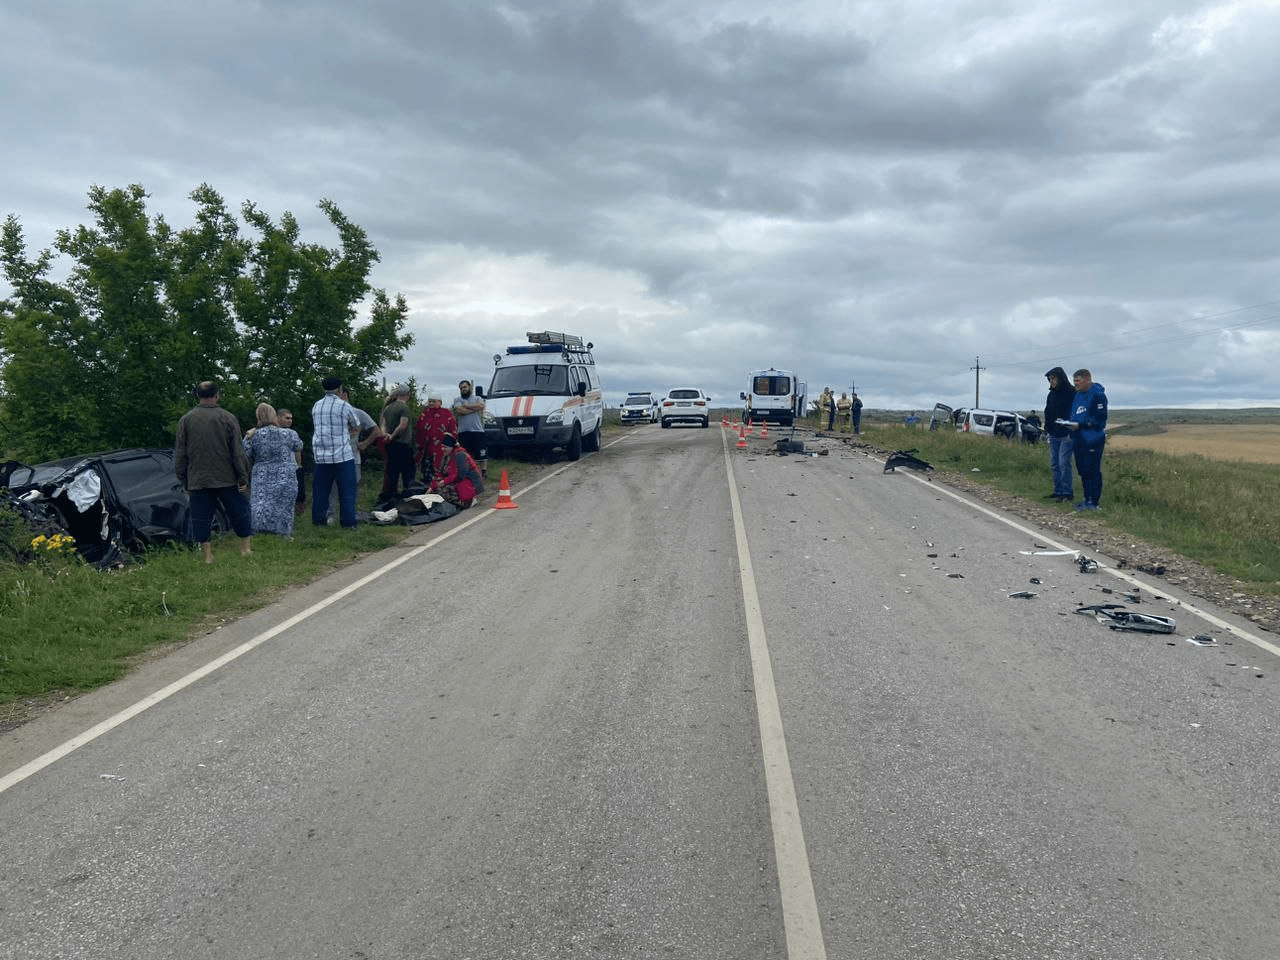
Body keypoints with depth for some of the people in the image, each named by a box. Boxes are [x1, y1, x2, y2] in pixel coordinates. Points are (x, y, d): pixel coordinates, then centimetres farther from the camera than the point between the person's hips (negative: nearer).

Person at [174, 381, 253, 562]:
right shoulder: (227, 418, -3)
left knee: (201, 516, 7)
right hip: (227, 479, -1)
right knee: (239, 511, 11)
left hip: (197, 480, 1)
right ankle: (246, 547, 15)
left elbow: (180, 454, 6)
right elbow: (238, 452, -4)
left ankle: (207, 553, 8)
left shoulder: (186, 420, 2)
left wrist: (183, 481, 14)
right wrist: (243, 478, 1)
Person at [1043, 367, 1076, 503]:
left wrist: (1071, 432, -16)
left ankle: (1067, 492, -3)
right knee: (1054, 464, 8)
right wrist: (1047, 428, 12)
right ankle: (1058, 491, 14)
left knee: (1064, 463, -10)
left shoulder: (1072, 393, -8)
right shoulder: (1051, 394, 13)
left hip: (1066, 435, -7)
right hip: (1053, 434, 7)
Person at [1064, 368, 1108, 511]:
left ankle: (1093, 502, -3)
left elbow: (1099, 419, -16)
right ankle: (1087, 498, 19)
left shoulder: (1097, 395, -9)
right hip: (1079, 439, 9)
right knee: (1083, 470, 11)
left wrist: (1080, 425, -21)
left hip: (1093, 440, -9)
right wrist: (1071, 426, 8)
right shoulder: (1077, 395, 18)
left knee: (1092, 471, -6)